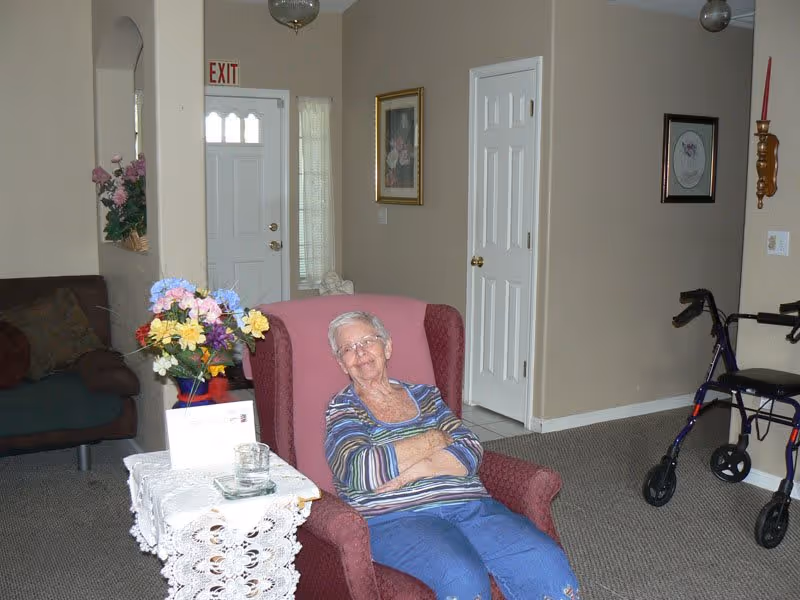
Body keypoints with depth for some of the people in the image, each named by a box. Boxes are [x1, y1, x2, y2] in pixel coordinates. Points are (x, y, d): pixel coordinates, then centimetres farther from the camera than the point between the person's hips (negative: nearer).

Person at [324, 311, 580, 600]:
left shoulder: (424, 394, 21)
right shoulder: (343, 408, 10)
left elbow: (471, 451, 8)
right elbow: (361, 470, -9)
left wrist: (417, 470, -12)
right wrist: (432, 440, -2)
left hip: (470, 504, 4)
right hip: (394, 518, -4)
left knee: (547, 561, -21)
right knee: (463, 576, -35)